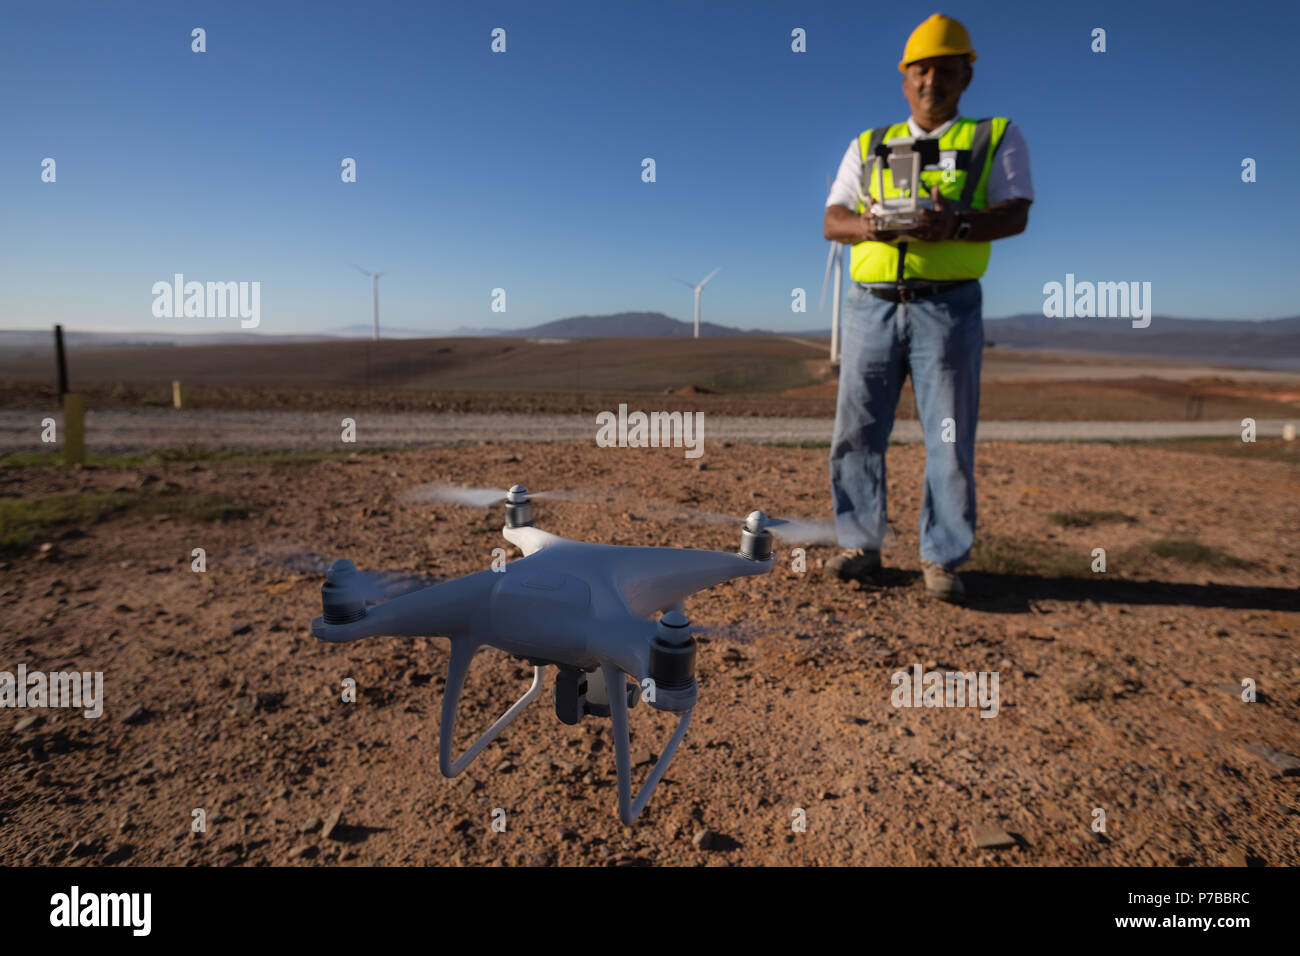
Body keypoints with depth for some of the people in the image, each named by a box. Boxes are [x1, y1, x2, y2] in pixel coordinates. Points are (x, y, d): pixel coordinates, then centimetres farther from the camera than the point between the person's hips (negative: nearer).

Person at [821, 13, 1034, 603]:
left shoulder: (996, 138, 13)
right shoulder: (868, 146, 19)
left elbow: (1015, 215, -1)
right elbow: (832, 220, 7)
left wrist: (956, 224, -21)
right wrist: (871, 225, -15)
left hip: (948, 308, -2)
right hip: (872, 306, 2)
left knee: (950, 439, -2)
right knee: (856, 432, 2)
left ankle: (942, 559, 8)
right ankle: (860, 544, 14)